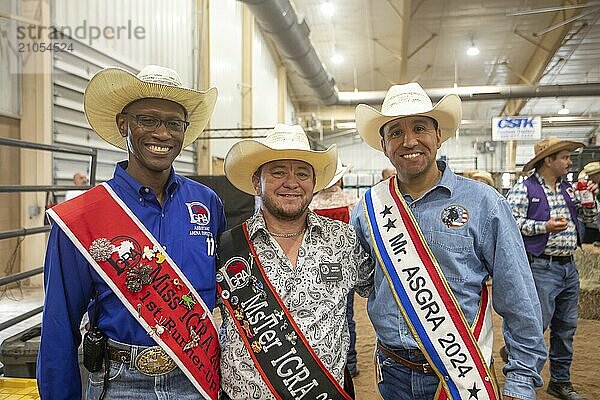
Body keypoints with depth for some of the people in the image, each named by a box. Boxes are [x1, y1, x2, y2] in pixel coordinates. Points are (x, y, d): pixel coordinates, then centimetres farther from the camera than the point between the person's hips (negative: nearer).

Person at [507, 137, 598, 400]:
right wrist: (545, 226, -22)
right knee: (538, 324, -7)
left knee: (566, 327, 14)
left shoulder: (568, 189, 15)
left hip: (568, 267, 8)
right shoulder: (524, 189, -8)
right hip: (541, 268, -8)